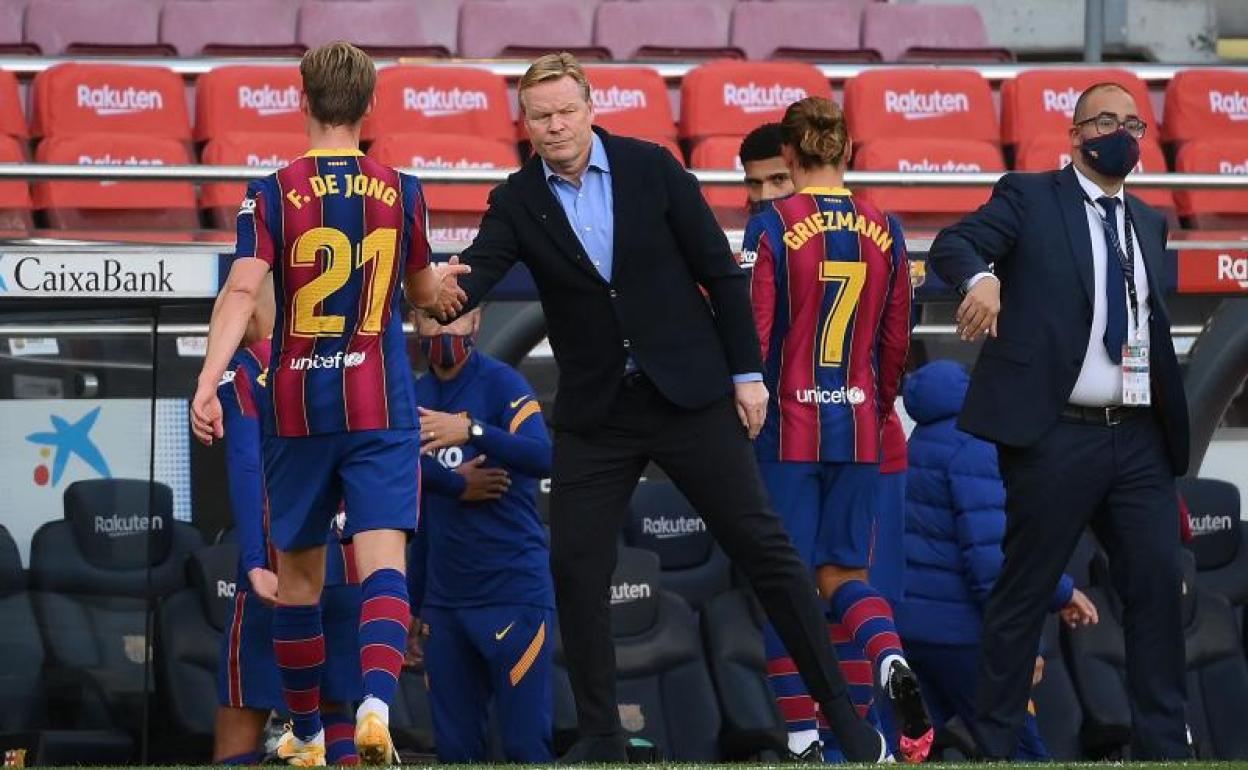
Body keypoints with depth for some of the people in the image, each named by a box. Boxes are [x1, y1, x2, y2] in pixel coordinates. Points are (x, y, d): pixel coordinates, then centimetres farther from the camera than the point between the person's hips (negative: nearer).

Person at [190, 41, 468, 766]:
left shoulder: (272, 195, -3)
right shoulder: (402, 192, 3)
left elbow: (243, 289, -16)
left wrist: (208, 382, -23)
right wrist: (445, 280, 42)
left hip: (297, 408, 0)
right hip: (381, 407, 0)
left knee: (298, 573, 14)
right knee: (382, 560, -8)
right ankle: (377, 702, -33)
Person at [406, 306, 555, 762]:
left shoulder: (502, 384, -5)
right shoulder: (416, 397, 13)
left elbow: (542, 458, -24)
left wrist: (472, 431, -36)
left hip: (513, 592, -6)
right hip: (445, 600, 6)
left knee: (526, 746, -10)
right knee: (456, 749, 4)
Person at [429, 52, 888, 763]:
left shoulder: (652, 169, -4)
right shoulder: (518, 202, -1)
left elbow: (720, 270, -1)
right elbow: (480, 268, -17)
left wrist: (746, 370, -4)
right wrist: (447, 297, -41)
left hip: (690, 392, -2)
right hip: (596, 410, 2)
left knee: (763, 546, -2)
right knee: (575, 564, -5)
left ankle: (840, 708, 6)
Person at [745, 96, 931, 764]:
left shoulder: (774, 225, -9)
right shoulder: (884, 231, 3)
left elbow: (753, 332, -11)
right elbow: (896, 342, 9)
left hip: (787, 427, -4)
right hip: (858, 431, 4)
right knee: (842, 572, 12)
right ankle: (891, 660, -18)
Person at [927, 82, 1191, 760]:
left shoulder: (1147, 223, 19)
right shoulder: (1029, 197, 2)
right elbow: (952, 245, -12)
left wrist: (1174, 428, 15)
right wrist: (982, 275, -35)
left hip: (1139, 441, 5)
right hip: (1056, 437, -5)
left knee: (1159, 583, 0)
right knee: (1025, 589, -1)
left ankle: (1162, 746, 6)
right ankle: (993, 742, 8)